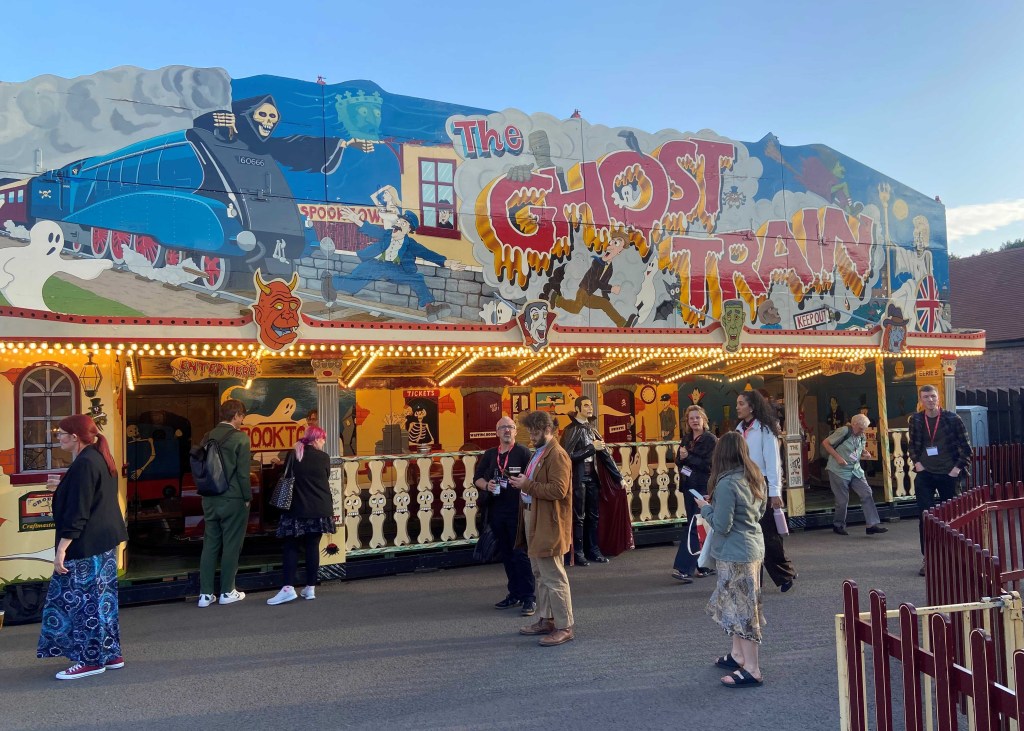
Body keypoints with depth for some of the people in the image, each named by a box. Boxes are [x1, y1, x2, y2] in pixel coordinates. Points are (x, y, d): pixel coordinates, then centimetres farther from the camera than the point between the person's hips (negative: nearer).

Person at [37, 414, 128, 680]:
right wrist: (62, 486, 17)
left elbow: (77, 511, -22)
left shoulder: (84, 464, -19)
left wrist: (62, 548, -20)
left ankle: (91, 660, 7)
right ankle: (109, 655, 22)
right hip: (104, 542, 10)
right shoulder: (100, 458, 11)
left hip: (86, 546, -10)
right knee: (99, 598, 15)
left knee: (81, 600, -1)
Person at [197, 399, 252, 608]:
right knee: (231, 546, 5)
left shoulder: (208, 437, 6)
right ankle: (227, 592, 12)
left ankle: (205, 594, 13)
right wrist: (247, 497, -5)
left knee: (210, 545, 11)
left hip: (210, 499, 6)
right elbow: (243, 472, -14)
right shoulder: (240, 437, -12)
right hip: (233, 500, -6)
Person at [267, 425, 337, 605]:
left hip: (297, 509, 0)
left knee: (291, 546, 5)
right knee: (312, 546, 5)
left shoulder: (293, 455, -2)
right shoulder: (324, 457, -3)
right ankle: (310, 588, 8)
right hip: (319, 509, 0)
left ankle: (289, 588, -6)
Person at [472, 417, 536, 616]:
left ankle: (529, 597, 1)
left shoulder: (523, 452, -2)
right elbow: (477, 478, 16)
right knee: (506, 554, 12)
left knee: (521, 554, -6)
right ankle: (515, 594, 23)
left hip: (517, 511, -5)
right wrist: (486, 485, -4)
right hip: (496, 510, 5)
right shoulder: (490, 454, 13)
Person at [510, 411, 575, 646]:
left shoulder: (557, 455, -16)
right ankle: (546, 620, 28)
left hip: (548, 524, -10)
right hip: (534, 520, 10)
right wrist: (521, 483, 9)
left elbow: (558, 490, -25)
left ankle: (565, 627, 3)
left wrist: (527, 484, -22)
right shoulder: (539, 453, 16)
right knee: (541, 575, 17)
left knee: (553, 577, -5)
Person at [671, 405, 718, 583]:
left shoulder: (710, 439, -8)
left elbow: (709, 464, -16)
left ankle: (685, 568, -14)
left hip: (703, 488, -7)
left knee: (694, 526, -12)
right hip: (688, 487, 7)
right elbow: (679, 461, 9)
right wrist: (681, 457, -12)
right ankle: (706, 566, 21)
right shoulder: (686, 438, 12)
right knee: (697, 527, 11)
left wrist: (688, 457, -16)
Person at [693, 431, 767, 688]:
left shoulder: (726, 483, -23)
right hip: (753, 546, 9)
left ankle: (752, 671, 7)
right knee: (738, 605, 20)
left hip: (735, 553, -9)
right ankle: (738, 655, 32)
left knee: (741, 609, 0)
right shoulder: (754, 477, 4)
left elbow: (721, 525, -21)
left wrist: (705, 508, -5)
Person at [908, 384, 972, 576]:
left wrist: (959, 467, -7)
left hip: (948, 474, -1)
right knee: (925, 516, -3)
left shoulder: (952, 419, -5)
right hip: (925, 475, 1)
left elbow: (965, 445, -2)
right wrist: (916, 463, 2)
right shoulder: (916, 420, 1)